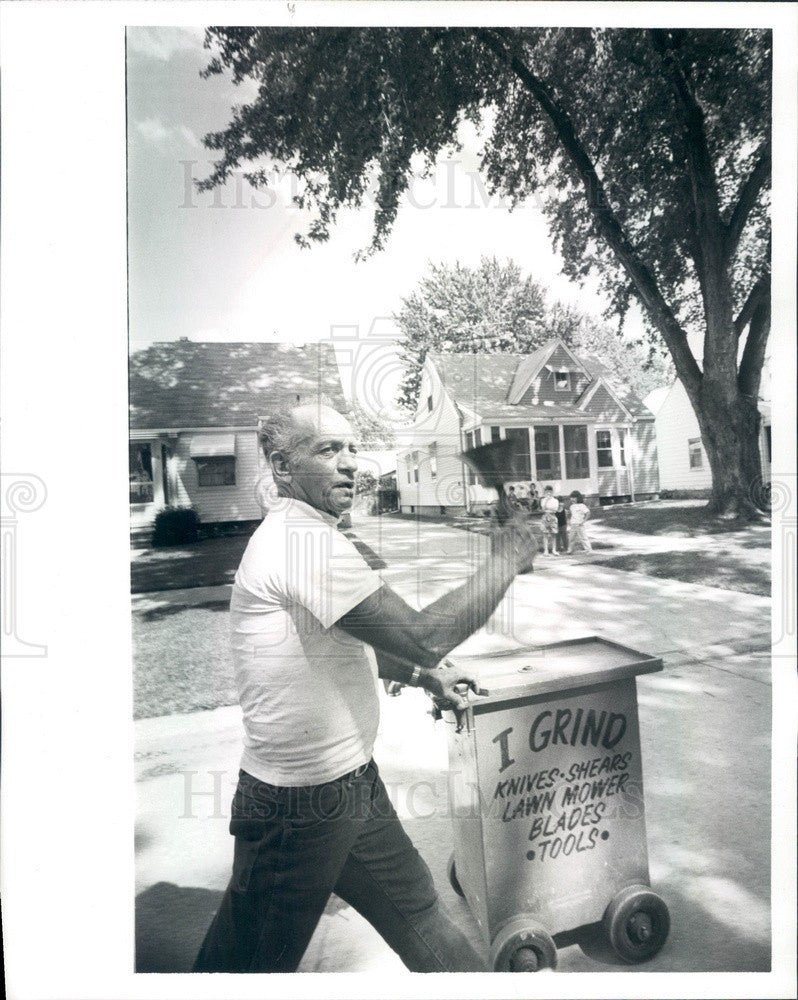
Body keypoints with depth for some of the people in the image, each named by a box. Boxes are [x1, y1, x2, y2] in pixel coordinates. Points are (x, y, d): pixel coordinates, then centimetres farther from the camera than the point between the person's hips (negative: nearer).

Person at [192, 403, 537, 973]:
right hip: (300, 806, -9)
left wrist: (426, 675, 11)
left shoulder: (305, 537, 8)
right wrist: (505, 563, -18)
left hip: (354, 782, 9)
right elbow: (422, 636, -31)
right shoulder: (303, 540, -26)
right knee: (254, 964, 16)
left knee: (418, 912, 22)